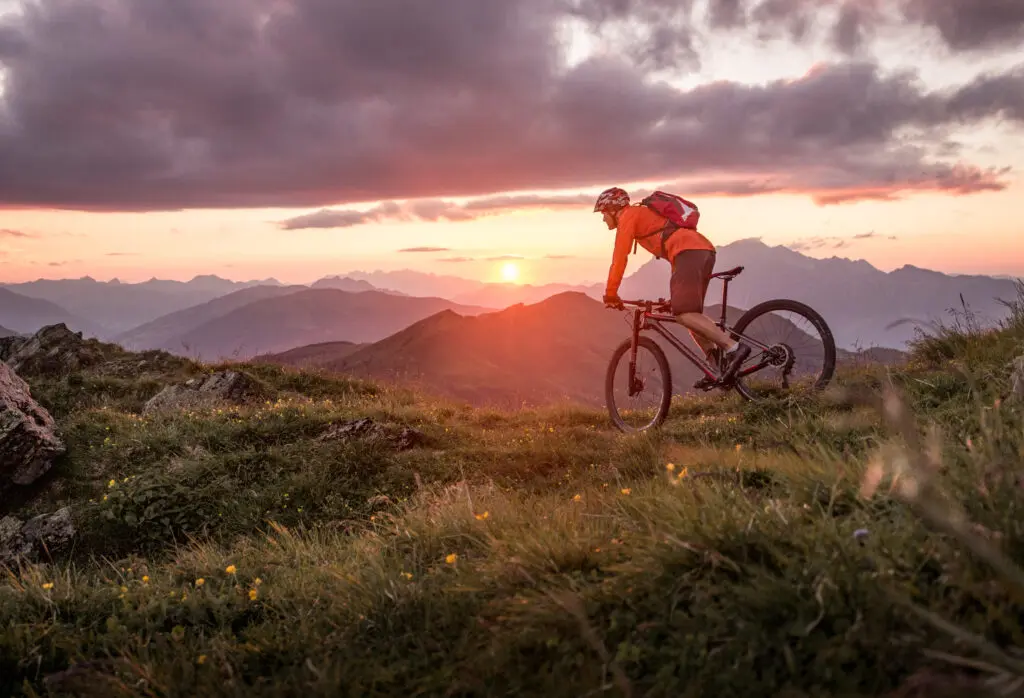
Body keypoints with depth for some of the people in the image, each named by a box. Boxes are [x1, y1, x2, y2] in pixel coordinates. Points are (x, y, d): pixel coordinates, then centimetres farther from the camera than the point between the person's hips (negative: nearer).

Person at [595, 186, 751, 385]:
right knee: (689, 313, 14)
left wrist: (610, 294, 5)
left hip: (689, 252, -9)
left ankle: (734, 348, -27)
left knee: (683, 313, -18)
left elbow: (620, 258, -2)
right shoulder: (643, 214, 33)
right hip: (705, 251, 10)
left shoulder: (628, 216, 6)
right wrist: (677, 290, 42)